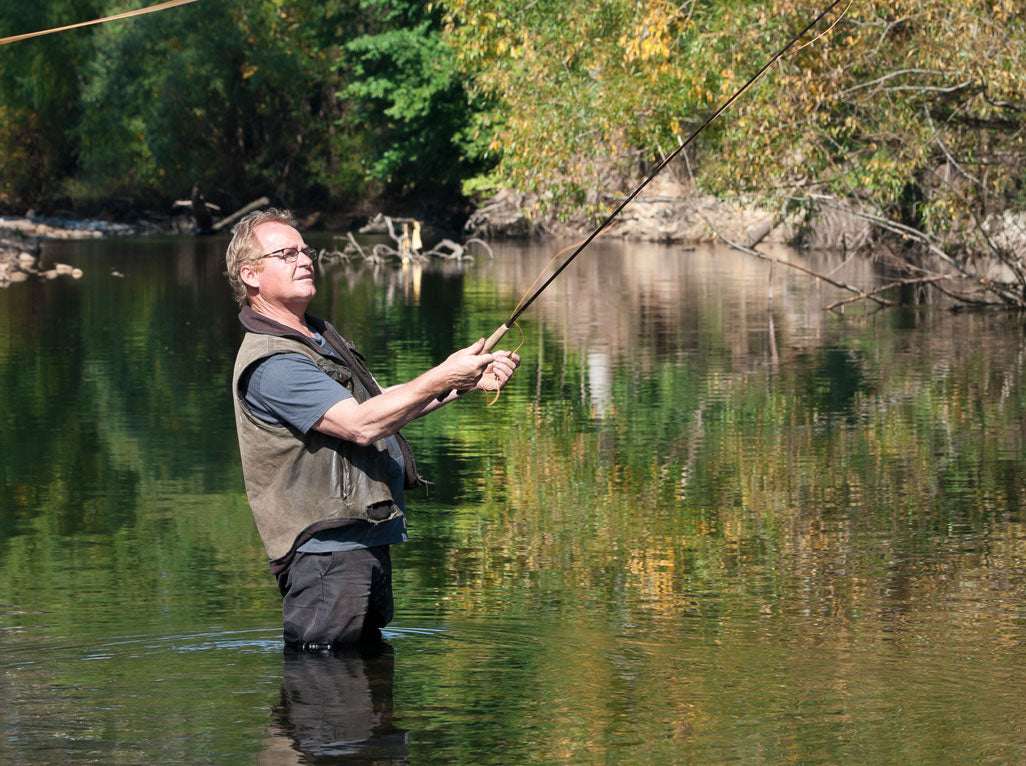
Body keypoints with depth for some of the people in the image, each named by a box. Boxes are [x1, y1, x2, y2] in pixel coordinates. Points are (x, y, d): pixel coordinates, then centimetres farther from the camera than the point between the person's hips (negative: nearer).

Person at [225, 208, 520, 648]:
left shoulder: (320, 335, 18)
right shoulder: (270, 363, -18)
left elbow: (380, 404, 26)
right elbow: (361, 425, -25)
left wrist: (469, 381, 16)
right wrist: (442, 378, -23)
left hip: (369, 541, 11)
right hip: (326, 544, -11)